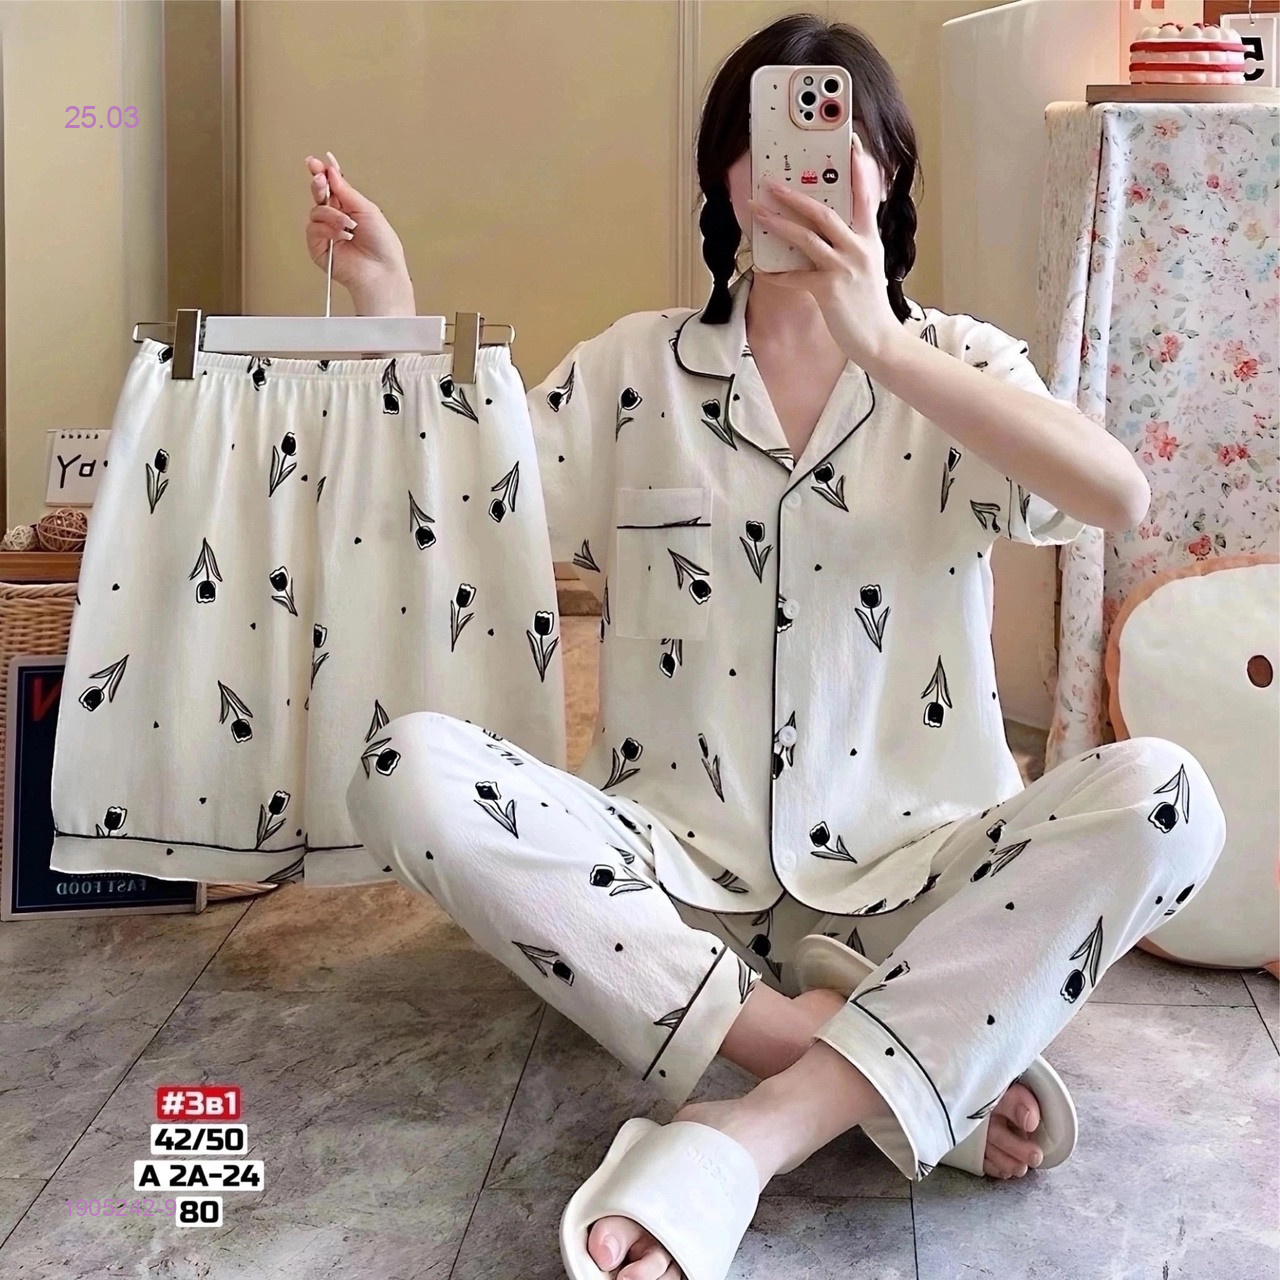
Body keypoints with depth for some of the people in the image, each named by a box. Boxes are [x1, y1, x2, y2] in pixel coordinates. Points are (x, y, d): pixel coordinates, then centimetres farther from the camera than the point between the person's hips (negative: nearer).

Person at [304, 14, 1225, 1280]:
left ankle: (763, 1133, -34)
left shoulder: (955, 362, 4)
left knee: (1160, 798, -27)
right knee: (412, 772, -26)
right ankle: (920, 1074, -26)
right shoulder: (637, 365, 8)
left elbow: (1121, 496, -17)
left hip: (901, 868, 0)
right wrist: (393, 321, -10)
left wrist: (877, 343, -26)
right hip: (680, 864, 1)